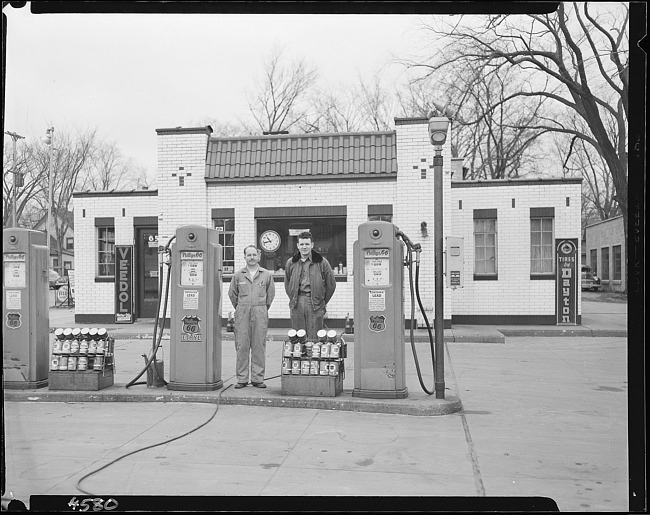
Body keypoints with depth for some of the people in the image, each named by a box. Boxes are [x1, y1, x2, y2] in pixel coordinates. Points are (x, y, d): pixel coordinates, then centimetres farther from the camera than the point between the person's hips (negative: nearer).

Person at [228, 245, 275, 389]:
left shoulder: (267, 275, 6)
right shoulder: (238, 275, 6)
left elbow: (270, 294, 14)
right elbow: (232, 293, 15)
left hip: (260, 313, 0)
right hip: (242, 314, 0)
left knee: (259, 346, 1)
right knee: (242, 346, -1)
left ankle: (258, 378, 8)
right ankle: (242, 378, 6)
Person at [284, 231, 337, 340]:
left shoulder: (321, 262, 1)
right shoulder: (291, 263, 8)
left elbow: (331, 284, 8)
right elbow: (287, 284, 20)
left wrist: (323, 301, 8)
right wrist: (293, 299, 14)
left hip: (315, 306, -2)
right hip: (297, 306, 2)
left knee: (314, 338, -1)